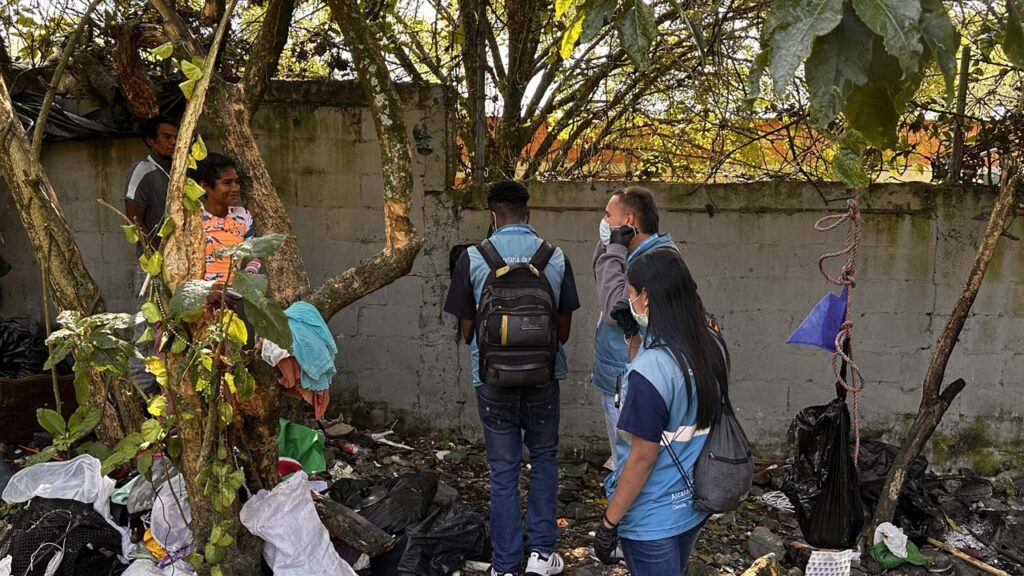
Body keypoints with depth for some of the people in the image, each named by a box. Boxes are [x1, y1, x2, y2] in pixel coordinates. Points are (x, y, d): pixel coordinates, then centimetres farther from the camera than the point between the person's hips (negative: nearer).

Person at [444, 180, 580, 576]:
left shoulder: (472, 258, -9)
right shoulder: (556, 258, -5)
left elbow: (466, 328, -1)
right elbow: (564, 327, 3)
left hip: (493, 378, -1)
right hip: (543, 377, 1)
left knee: (503, 469, 10)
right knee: (544, 459, 20)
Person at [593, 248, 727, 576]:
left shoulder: (652, 366, -27)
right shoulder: (711, 346, -3)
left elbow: (643, 457, -23)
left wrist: (609, 523, -14)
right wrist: (636, 337, 1)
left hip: (652, 520, -7)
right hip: (693, 506, 8)